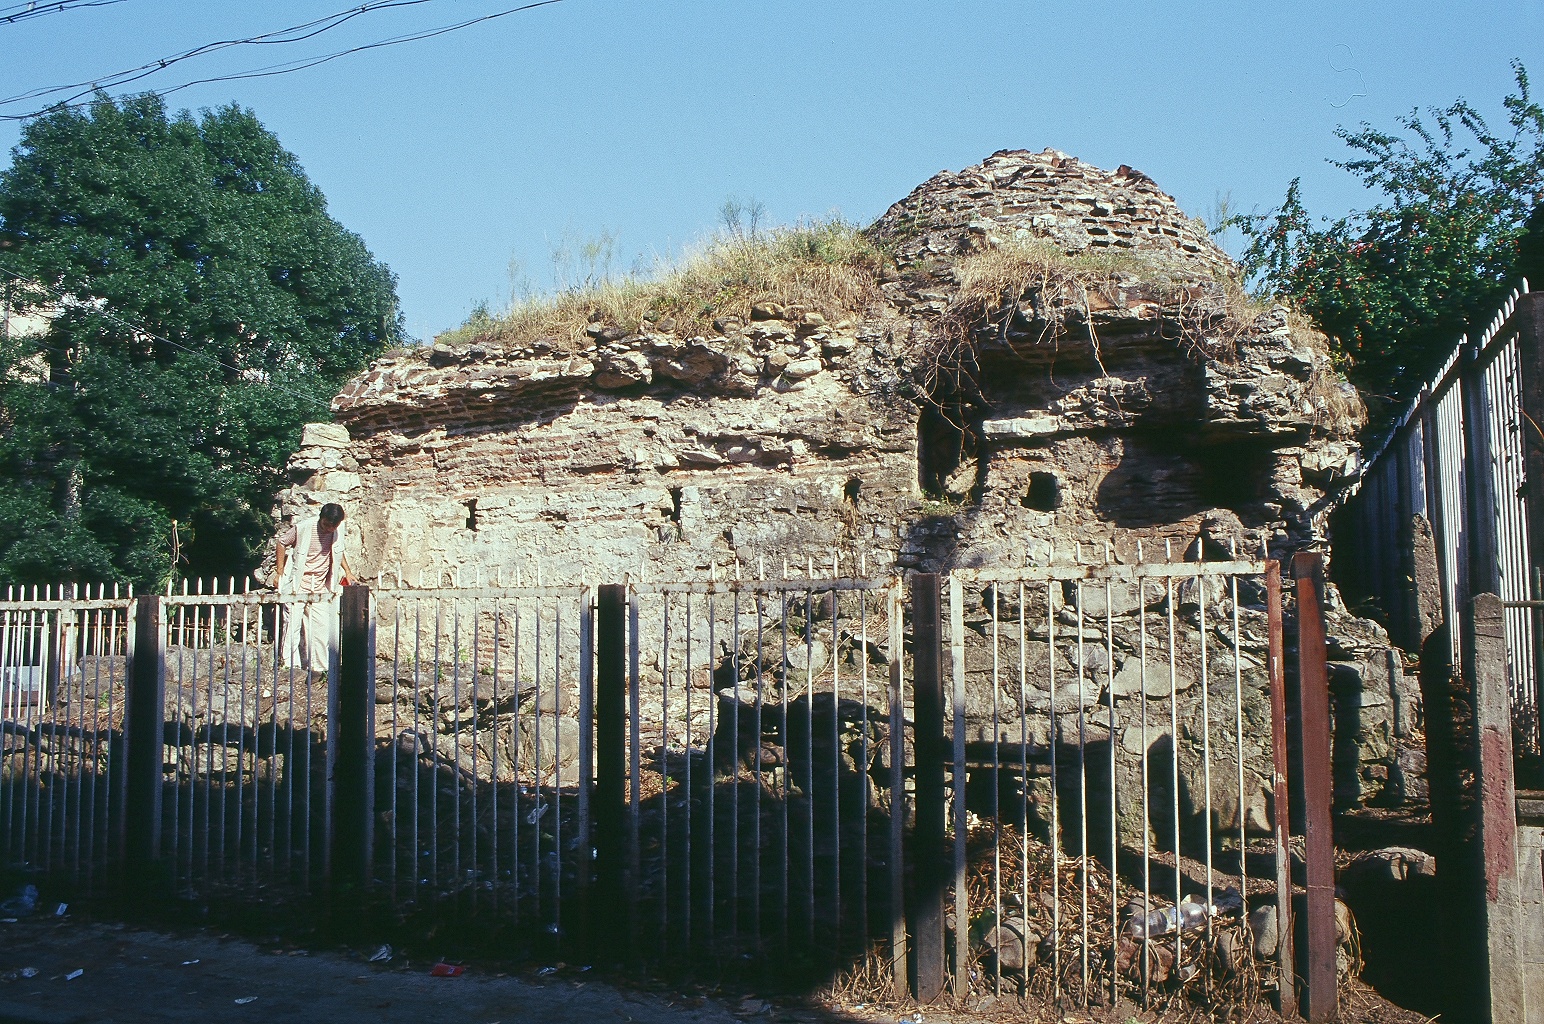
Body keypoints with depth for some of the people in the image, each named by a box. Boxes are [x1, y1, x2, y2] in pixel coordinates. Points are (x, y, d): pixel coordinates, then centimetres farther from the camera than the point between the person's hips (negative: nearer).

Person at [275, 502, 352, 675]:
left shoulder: (340, 531, -2)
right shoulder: (303, 528, -14)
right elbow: (282, 543, -1)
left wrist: (347, 572, 7)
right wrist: (279, 573, -3)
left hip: (320, 588, 4)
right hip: (297, 587, -4)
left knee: (321, 630, 2)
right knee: (292, 626, -4)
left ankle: (319, 668, 9)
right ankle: (291, 666, 1)